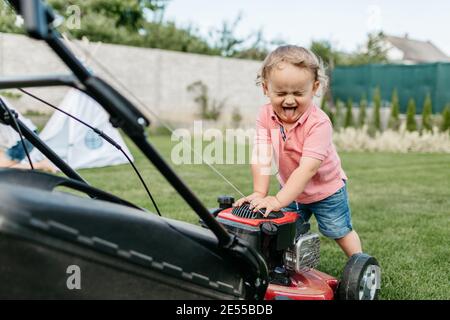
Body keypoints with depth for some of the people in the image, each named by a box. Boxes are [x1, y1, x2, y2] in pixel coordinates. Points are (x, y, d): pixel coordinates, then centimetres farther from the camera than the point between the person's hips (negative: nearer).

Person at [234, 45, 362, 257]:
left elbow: (308, 168, -41)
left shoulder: (318, 123, -35)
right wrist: (259, 193, -37)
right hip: (291, 188, 4)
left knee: (340, 232, 12)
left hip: (326, 188, -3)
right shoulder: (266, 116, -20)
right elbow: (261, 156, -26)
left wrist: (278, 201, -47)